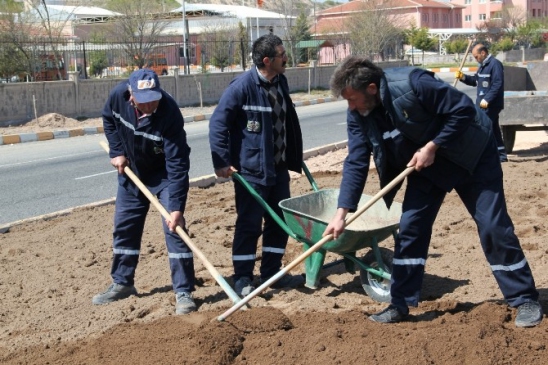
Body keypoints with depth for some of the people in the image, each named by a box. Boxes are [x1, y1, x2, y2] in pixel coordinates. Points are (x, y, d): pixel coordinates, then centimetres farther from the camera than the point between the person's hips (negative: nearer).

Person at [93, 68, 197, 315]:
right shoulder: (118, 95, -22)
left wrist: (176, 207, -37)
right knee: (124, 227, 12)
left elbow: (177, 165, -34)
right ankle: (122, 283, 28)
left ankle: (183, 292, -4)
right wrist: (117, 151, -6)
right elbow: (109, 120, 4)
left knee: (174, 228, -11)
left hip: (164, 175, -5)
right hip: (131, 171, 5)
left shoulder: (169, 113, -34)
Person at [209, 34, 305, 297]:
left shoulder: (280, 82, 7)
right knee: (249, 224, 0)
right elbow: (218, 123, -16)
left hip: (279, 167, 8)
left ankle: (272, 272, 26)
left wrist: (294, 155, 19)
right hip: (251, 169, -8)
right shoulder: (242, 86, -17)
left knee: (280, 221, 12)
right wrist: (221, 162, -18)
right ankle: (242, 278, 13)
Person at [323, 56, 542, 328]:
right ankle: (400, 305, 11)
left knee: (493, 226, -5)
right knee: (410, 229, 0)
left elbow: (464, 110, -27)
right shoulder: (358, 115, -12)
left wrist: (432, 147, -27)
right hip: (424, 166, 6)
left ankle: (525, 300, 7)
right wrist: (341, 212, -18)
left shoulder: (412, 83, -32)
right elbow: (355, 163, -12)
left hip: (471, 155, -6)